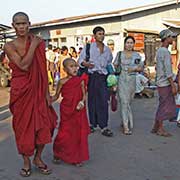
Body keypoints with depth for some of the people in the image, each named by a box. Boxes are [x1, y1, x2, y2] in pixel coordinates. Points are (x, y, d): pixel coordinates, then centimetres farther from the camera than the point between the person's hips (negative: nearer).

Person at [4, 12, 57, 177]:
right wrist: (33, 45, -14)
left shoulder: (39, 43, 3)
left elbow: (43, 70, 4)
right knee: (23, 127, 6)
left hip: (38, 90, 2)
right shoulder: (9, 46, -5)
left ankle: (38, 158, 25)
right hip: (20, 91, -2)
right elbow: (23, 65, -20)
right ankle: (26, 162, 25)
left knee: (44, 126, 2)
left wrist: (47, 92, 1)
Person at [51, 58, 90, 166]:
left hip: (79, 111, 2)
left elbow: (84, 94, 4)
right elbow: (56, 96, 5)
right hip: (66, 111, -2)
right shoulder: (62, 82, -2)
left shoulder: (80, 81, 1)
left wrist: (82, 102, -15)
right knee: (65, 133, -1)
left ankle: (77, 157, 20)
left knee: (79, 134, 3)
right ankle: (57, 154, 24)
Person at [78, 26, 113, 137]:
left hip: (103, 77, 3)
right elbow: (80, 59, 0)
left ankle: (104, 126, -4)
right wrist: (86, 64, -21)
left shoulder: (107, 49, 15)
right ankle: (93, 124, 14)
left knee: (104, 101, -6)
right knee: (92, 100, 2)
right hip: (93, 76, -2)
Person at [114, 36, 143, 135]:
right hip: (122, 80, -2)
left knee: (128, 102, 9)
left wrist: (135, 68, -9)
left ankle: (125, 121, 27)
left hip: (132, 80, 2)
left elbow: (141, 68, 12)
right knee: (124, 102, -9)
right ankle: (126, 126, -10)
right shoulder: (120, 54, 6)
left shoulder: (137, 55, 10)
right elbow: (115, 66, 8)